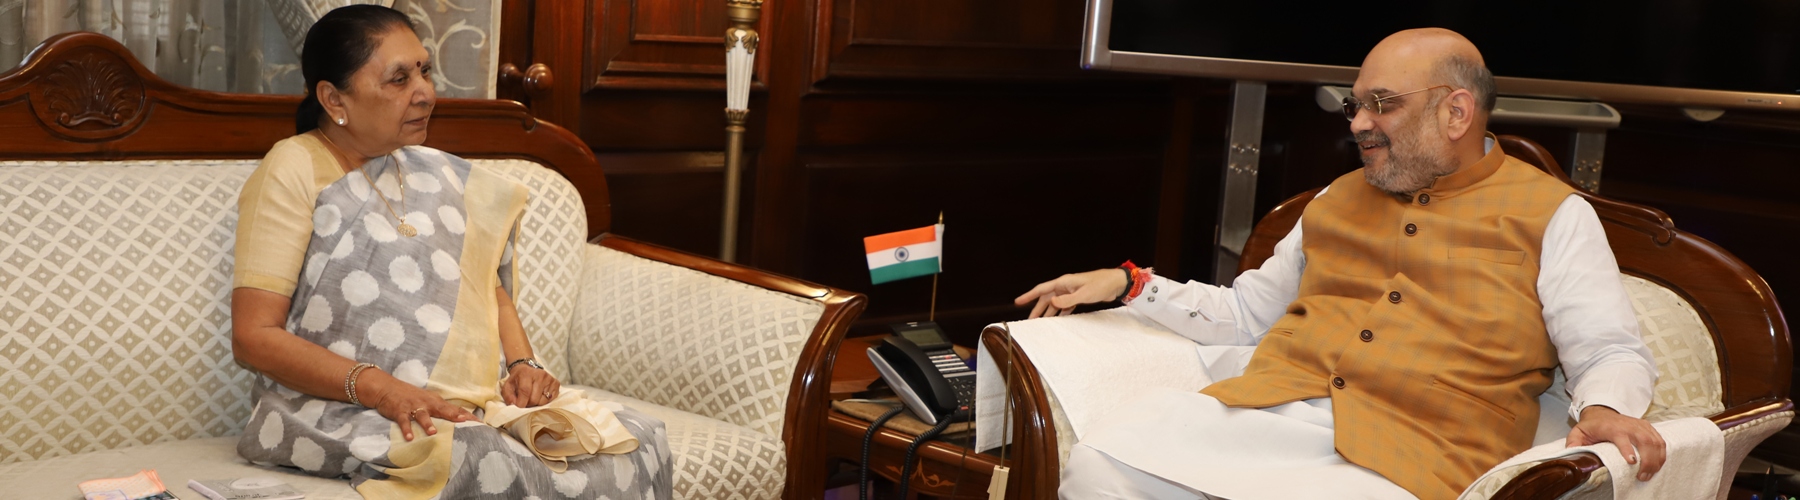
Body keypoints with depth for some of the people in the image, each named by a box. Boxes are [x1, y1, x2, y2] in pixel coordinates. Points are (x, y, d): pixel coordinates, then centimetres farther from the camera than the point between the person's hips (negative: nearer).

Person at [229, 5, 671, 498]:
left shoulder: (436, 175, 16)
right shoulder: (294, 172, -3)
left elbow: (490, 288, 22)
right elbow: (254, 336, -9)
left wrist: (522, 363, 0)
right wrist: (379, 388, -22)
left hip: (473, 403, 6)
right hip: (342, 409, -6)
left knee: (638, 441, -15)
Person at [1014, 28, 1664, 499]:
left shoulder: (1553, 214, 12)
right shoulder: (1338, 200, 26)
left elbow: (1611, 351, 7)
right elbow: (1248, 312, 31)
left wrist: (1604, 410, -17)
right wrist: (1129, 285, 20)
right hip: (1263, 408, 5)